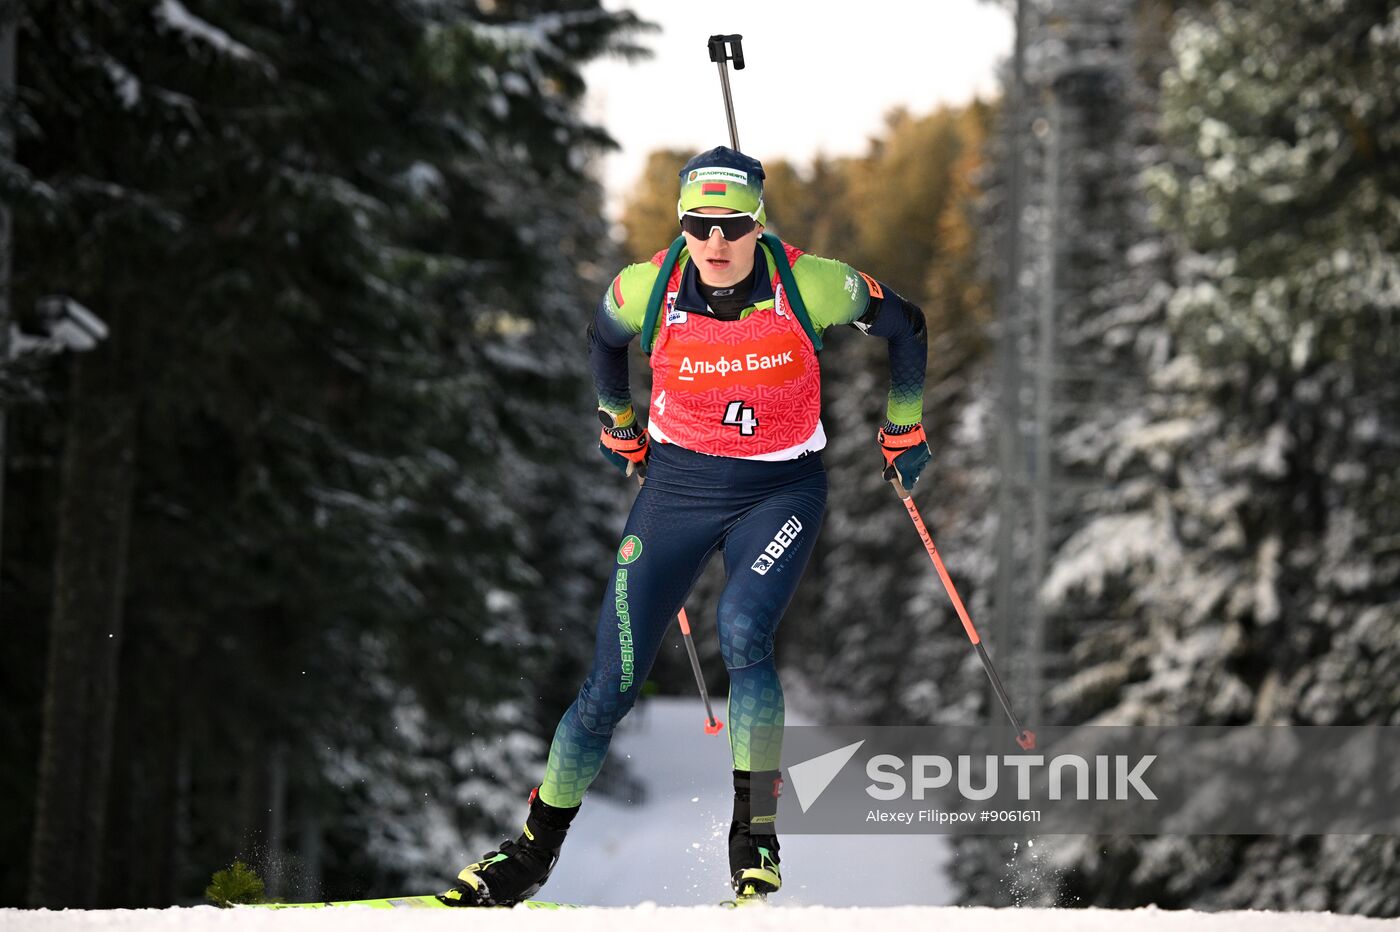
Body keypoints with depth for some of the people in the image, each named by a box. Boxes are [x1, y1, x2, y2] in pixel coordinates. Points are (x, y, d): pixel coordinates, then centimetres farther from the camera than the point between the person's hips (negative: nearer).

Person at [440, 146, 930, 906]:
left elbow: (903, 326, 0)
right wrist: (618, 429, 21)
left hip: (781, 491, -1)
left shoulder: (810, 287, -19)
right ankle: (534, 851, 17)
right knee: (611, 688, -1)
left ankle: (755, 834, -17)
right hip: (677, 485, 2)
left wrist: (903, 429, 10)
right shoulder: (646, 290, -15)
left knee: (742, 635, -29)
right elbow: (603, 341, 10)